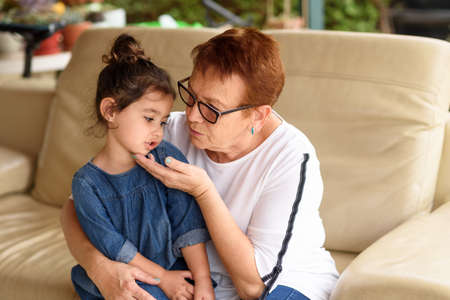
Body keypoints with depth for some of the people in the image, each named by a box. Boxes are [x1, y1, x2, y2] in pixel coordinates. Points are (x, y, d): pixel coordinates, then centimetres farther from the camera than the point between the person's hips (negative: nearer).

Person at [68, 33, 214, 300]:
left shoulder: (167, 158, -4)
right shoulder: (87, 183, -8)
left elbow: (188, 224, -6)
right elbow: (113, 246, -7)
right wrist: (162, 278, -9)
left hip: (175, 270, 2)